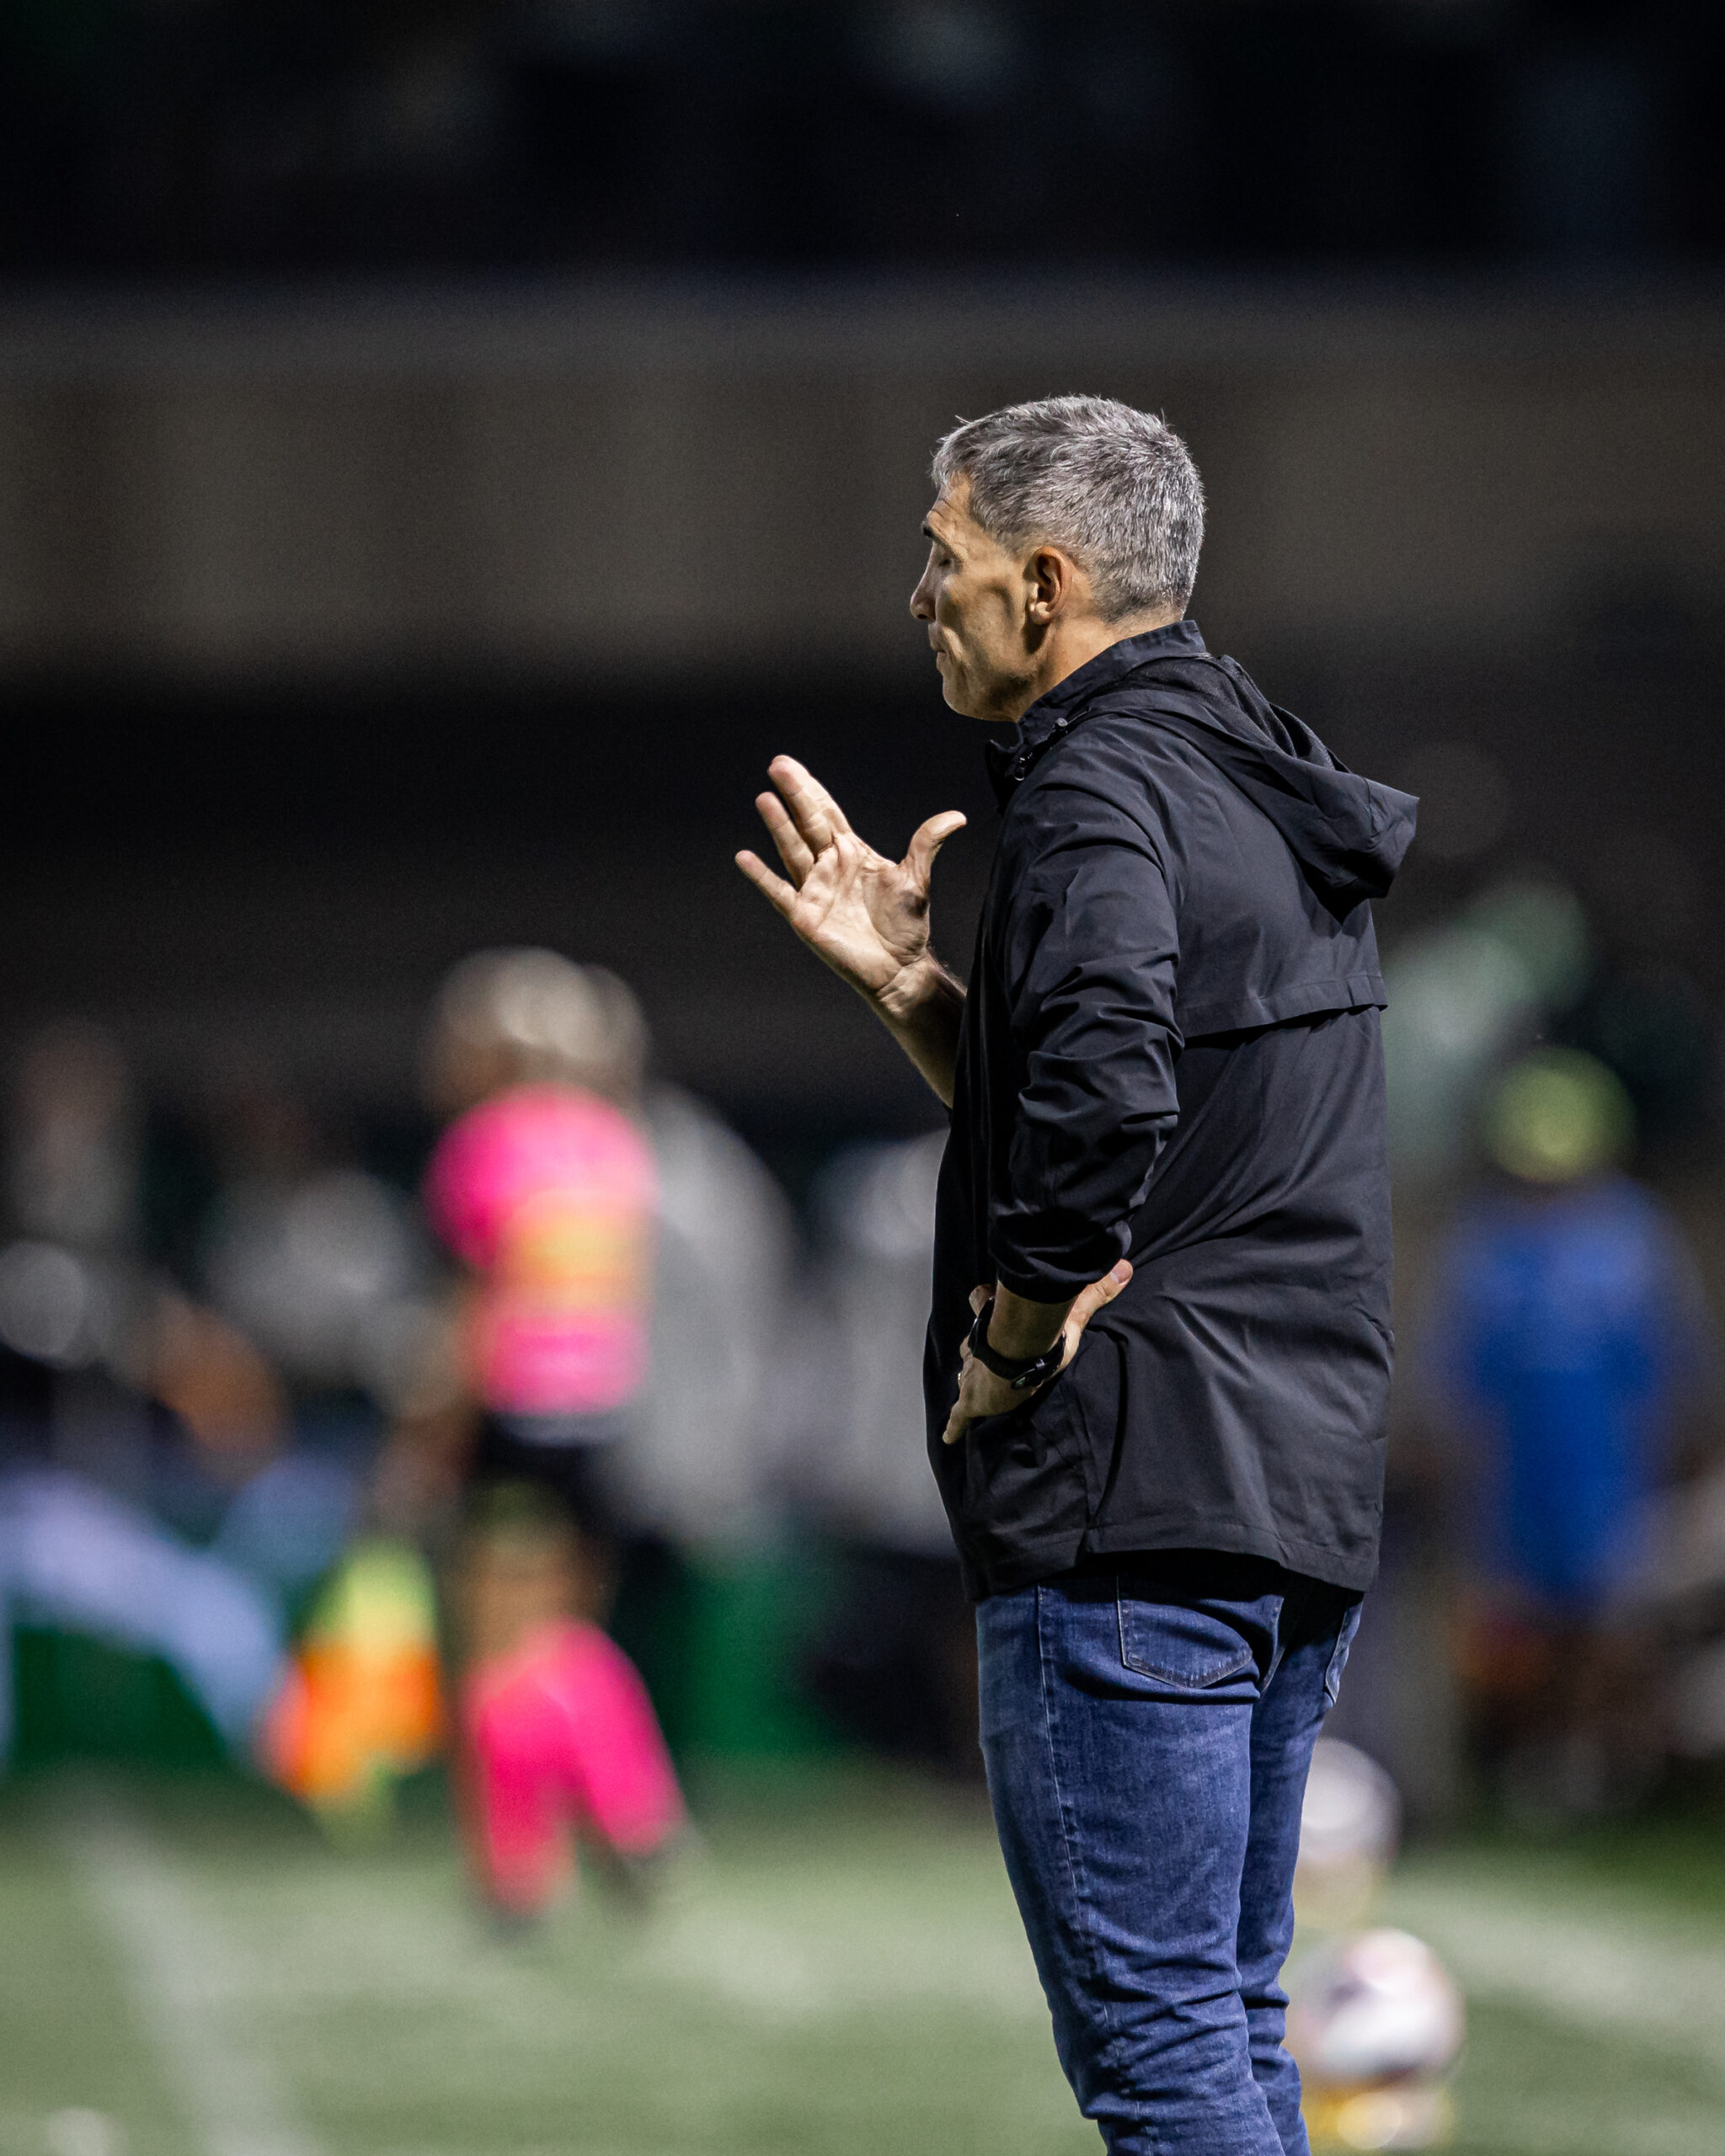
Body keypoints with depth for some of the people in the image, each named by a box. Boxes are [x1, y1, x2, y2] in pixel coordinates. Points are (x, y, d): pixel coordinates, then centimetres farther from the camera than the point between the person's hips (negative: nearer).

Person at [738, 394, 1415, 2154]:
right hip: (1300, 1482, 10)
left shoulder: (1099, 785, -13)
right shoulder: (1257, 789, 18)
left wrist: (1015, 1338, -16)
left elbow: (1107, 1100, -31)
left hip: (1132, 1492, -10)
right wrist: (904, 985, 14)